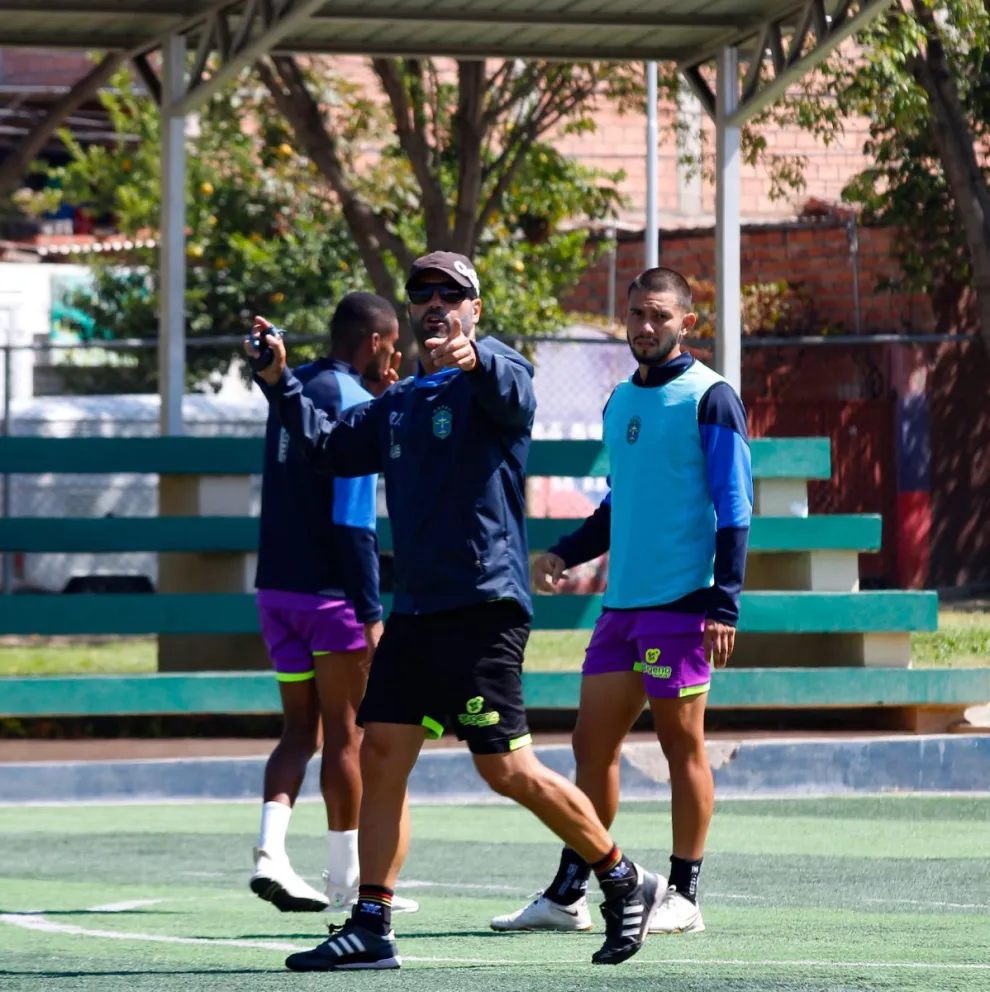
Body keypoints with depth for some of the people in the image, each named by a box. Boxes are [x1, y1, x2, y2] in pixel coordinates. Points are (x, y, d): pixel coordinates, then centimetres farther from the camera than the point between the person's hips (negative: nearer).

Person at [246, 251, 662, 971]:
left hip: (483, 607, -7)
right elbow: (331, 447, 25)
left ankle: (625, 882, 7)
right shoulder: (399, 403, 19)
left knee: (508, 770, -9)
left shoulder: (492, 376, -5)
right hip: (415, 610, 7)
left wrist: (474, 358, -50)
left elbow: (514, 391, -28)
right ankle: (372, 928, 4)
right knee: (381, 757, 1)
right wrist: (281, 384, 13)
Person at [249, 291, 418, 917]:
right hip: (330, 591, -7)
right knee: (345, 736, 2)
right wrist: (371, 613, -15)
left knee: (301, 730, 11)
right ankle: (349, 880, 8)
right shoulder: (353, 400, -12)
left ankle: (271, 850, -8)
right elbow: (353, 519, -17)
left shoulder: (293, 389, 10)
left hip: (276, 585, 7)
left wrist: (379, 394, 17)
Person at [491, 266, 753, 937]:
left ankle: (683, 898, 4)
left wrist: (724, 603, -17)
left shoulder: (710, 399, -6)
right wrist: (567, 554, 12)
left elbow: (734, 507, -9)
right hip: (622, 602, 7)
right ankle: (567, 896, 11)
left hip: (683, 602, -7)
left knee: (682, 743, -2)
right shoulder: (621, 402, 16)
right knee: (593, 743, 6)